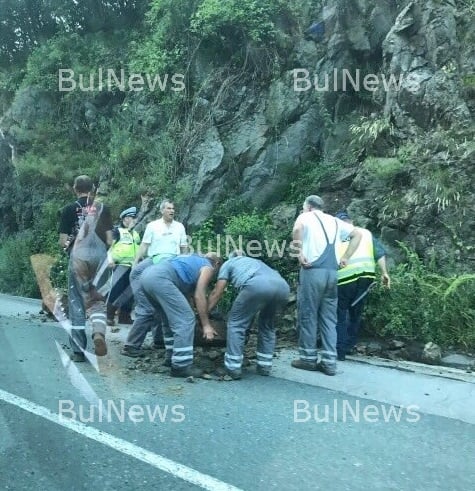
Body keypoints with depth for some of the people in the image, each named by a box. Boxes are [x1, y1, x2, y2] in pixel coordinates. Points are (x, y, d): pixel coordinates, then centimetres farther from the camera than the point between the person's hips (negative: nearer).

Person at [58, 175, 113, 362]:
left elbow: (63, 241, 1)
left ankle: (78, 350, 9)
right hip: (100, 256, 1)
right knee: (98, 300, 11)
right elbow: (109, 239, 5)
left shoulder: (69, 209, 3)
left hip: (78, 256, -1)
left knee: (77, 302, 7)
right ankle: (99, 331, -17)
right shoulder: (103, 208, 8)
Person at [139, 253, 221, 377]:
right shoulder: (208, 267, 13)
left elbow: (189, 292, 36)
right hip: (160, 278, -9)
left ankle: (170, 357, 27)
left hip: (147, 275, 9)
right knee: (185, 319, -5)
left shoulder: (193, 260, 36)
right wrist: (206, 325, 5)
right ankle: (181, 365, -5)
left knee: (171, 318, 23)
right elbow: (199, 296, 3)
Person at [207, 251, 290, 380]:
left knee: (236, 323, 13)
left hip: (257, 285, -5)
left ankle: (233, 368, 10)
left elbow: (217, 293, 29)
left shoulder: (228, 263, 32)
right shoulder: (256, 261, 45)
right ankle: (264, 366, 26)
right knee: (267, 325, 28)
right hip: (282, 287, 5)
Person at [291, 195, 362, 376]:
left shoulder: (306, 217, 5)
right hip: (332, 272, 5)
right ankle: (329, 362, 9)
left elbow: (297, 228, -19)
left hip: (313, 271, -5)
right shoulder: (335, 221, 21)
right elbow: (357, 234, 22)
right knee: (329, 318, 9)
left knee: (308, 315, 4)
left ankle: (308, 358, 10)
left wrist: (300, 252, -11)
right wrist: (345, 257, 16)